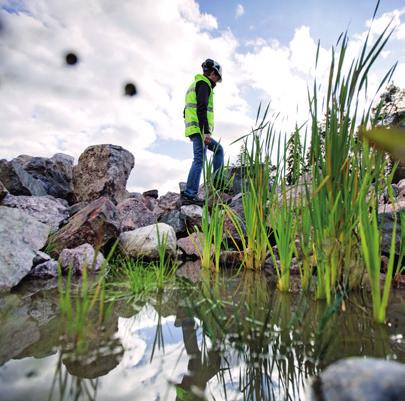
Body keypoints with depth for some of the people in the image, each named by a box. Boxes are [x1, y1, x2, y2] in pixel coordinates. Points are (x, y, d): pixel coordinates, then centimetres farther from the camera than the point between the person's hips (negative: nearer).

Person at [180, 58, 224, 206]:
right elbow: (201, 109, -18)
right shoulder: (203, 84, -3)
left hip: (192, 129, 10)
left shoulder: (193, 85, 28)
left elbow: (187, 111, 27)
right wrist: (206, 131, -23)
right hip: (199, 129, -10)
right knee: (199, 160, -11)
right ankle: (189, 194, -13)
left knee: (219, 150, 17)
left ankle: (217, 182, 10)